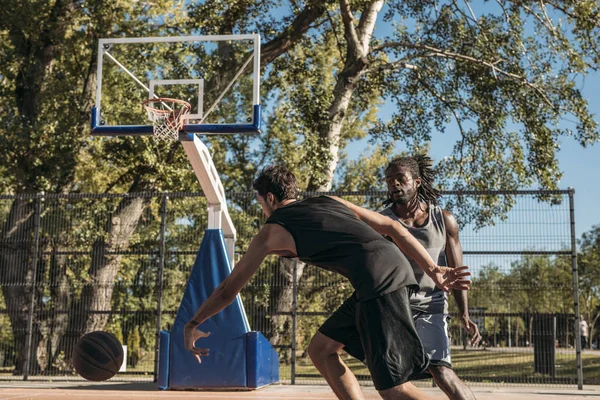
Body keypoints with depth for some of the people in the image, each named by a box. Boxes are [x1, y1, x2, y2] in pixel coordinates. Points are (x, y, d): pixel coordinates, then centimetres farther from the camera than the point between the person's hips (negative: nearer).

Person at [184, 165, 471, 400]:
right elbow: (393, 227, 19)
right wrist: (433, 270, 19)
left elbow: (229, 289, 18)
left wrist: (192, 325, 31)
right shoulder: (330, 201, 26)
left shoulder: (271, 232, 11)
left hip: (378, 282, -8)